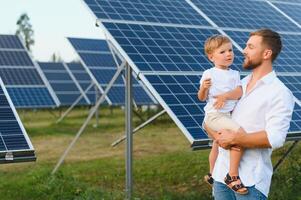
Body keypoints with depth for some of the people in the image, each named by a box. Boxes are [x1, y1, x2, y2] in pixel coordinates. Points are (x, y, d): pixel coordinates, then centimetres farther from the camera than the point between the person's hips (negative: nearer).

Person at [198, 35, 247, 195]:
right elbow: (202, 98, -6)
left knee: (217, 145, 26)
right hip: (215, 115, -7)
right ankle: (233, 176, -21)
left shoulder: (235, 74, 7)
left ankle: (212, 175, 49)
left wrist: (225, 96, -24)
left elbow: (239, 92, -7)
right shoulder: (209, 74, -8)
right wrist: (204, 88, -26)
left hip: (228, 114, 7)